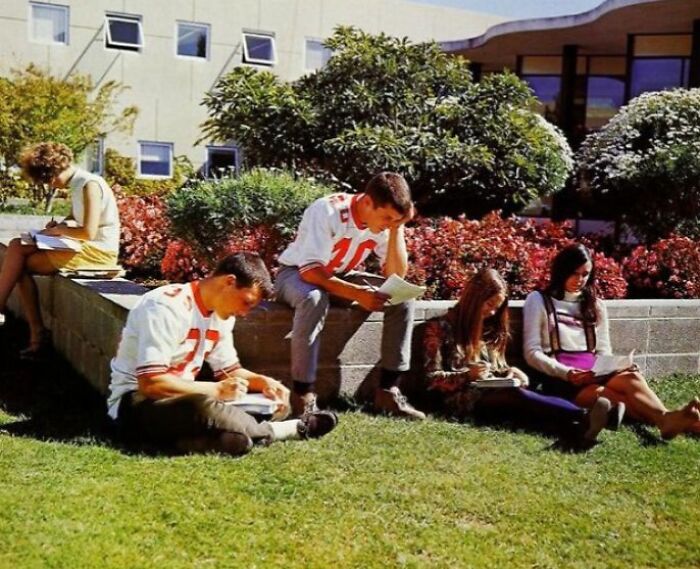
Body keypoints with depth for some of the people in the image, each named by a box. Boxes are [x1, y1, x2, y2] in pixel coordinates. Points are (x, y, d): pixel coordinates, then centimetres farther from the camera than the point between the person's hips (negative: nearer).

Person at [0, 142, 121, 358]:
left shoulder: (90, 185, -15)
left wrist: (58, 230, -7)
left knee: (21, 263, -12)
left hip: (98, 251, -9)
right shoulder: (76, 185, 13)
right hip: (84, 248, 9)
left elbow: (88, 232, -22)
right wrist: (58, 225, 7)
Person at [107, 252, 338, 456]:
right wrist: (216, 390, -25)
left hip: (181, 398, 8)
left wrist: (263, 381, -6)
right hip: (135, 401, -8)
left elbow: (229, 370, 14)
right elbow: (150, 383, -29)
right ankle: (288, 430, -18)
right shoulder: (167, 307, -22)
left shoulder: (221, 314, 5)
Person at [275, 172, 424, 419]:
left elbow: (396, 276, -14)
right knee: (314, 299, -41)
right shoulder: (327, 211, -29)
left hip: (340, 277, 6)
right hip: (296, 273, -6)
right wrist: (357, 293, -46)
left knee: (402, 298, -14)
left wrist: (397, 228, -24)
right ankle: (303, 395, -31)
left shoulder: (384, 223, -11)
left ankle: (388, 390, -10)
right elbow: (310, 271, -35)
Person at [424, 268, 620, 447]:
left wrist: (511, 373, 0)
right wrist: (467, 376, -17)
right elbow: (432, 379, -2)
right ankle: (585, 417, -61)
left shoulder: (491, 328, 21)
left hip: (494, 392, 5)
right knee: (515, 395, -35)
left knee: (518, 394, -32)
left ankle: (578, 428, -62)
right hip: (462, 397, -5)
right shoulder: (439, 327, 3)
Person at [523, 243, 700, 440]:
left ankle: (667, 420, -57)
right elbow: (532, 353, 0)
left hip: (595, 377, 4)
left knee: (631, 377, -33)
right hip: (561, 381, -4)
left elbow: (603, 351, 20)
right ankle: (667, 420, -57)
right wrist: (567, 373, -16)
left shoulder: (595, 306, 22)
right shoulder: (538, 300, 8)